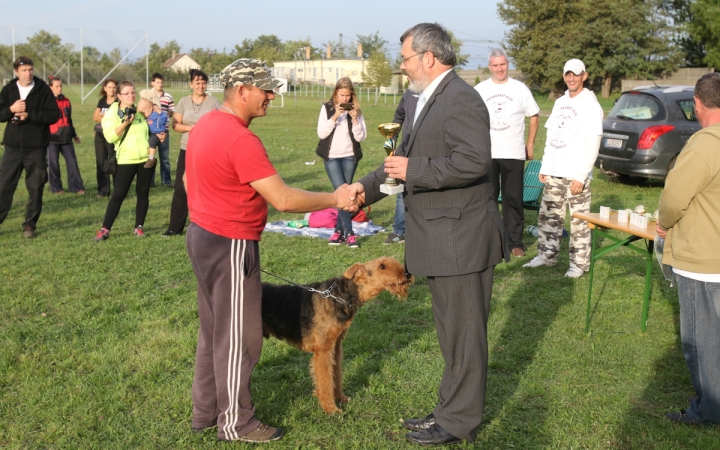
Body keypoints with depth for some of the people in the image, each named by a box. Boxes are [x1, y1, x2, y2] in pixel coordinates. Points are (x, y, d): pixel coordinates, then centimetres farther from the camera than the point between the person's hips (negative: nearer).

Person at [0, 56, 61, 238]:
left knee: (35, 187, 3)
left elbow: (54, 114, -9)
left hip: (36, 148, -2)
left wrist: (29, 115, -17)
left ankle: (30, 224, 14)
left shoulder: (43, 89, -4)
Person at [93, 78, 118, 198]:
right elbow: (95, 117, 4)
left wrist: (102, 116, -9)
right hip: (100, 135, 6)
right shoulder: (102, 101, 12)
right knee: (101, 162, 7)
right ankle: (103, 190, 13)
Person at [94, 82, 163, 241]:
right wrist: (125, 123, -22)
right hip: (126, 160, -4)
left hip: (146, 158, 4)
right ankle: (105, 229, 2)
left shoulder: (141, 110, 10)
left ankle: (139, 227, 16)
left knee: (143, 193, 6)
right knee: (118, 195, -5)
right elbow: (110, 137, -13)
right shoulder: (112, 113, -2)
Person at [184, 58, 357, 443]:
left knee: (214, 330, 19)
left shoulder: (206, 124, 7)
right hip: (230, 247, -10)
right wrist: (334, 199, -14)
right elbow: (283, 200, -25)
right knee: (239, 336, 3)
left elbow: (188, 179, 19)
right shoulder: (240, 140, -24)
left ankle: (205, 410, 31)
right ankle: (235, 422, 15)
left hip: (203, 236, 10)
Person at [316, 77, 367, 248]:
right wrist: (335, 117, -18)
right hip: (331, 157, -2)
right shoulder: (327, 108, 1)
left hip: (350, 157, 2)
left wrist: (354, 119, -15)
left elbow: (361, 137, -2)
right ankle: (349, 233, -11)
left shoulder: (356, 110, 3)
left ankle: (339, 230, 14)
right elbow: (321, 133, -8)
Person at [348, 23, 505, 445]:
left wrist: (413, 171, -20)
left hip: (462, 239, -10)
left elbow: (474, 161, -27)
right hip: (442, 239, 10)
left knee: (463, 332, 3)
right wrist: (367, 186, 11)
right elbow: (409, 158, 20)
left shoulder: (461, 98, -17)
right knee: (452, 331, 19)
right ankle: (452, 407, 32)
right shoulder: (428, 99, 14)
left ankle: (460, 422, 16)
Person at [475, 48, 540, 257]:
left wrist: (530, 144, 7)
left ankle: (515, 242, 8)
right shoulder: (479, 90, 5)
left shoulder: (520, 88, 4)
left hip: (514, 153, -1)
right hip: (486, 153, 1)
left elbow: (534, 116, 11)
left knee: (513, 199, 2)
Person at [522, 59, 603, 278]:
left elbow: (593, 145, -12)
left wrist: (580, 176, -17)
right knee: (548, 216, 11)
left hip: (575, 175, -7)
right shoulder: (560, 102, 15)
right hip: (553, 173, 7)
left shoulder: (590, 105, -7)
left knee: (579, 220, -2)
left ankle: (579, 263, 6)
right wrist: (544, 166, 12)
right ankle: (547, 255, 23)